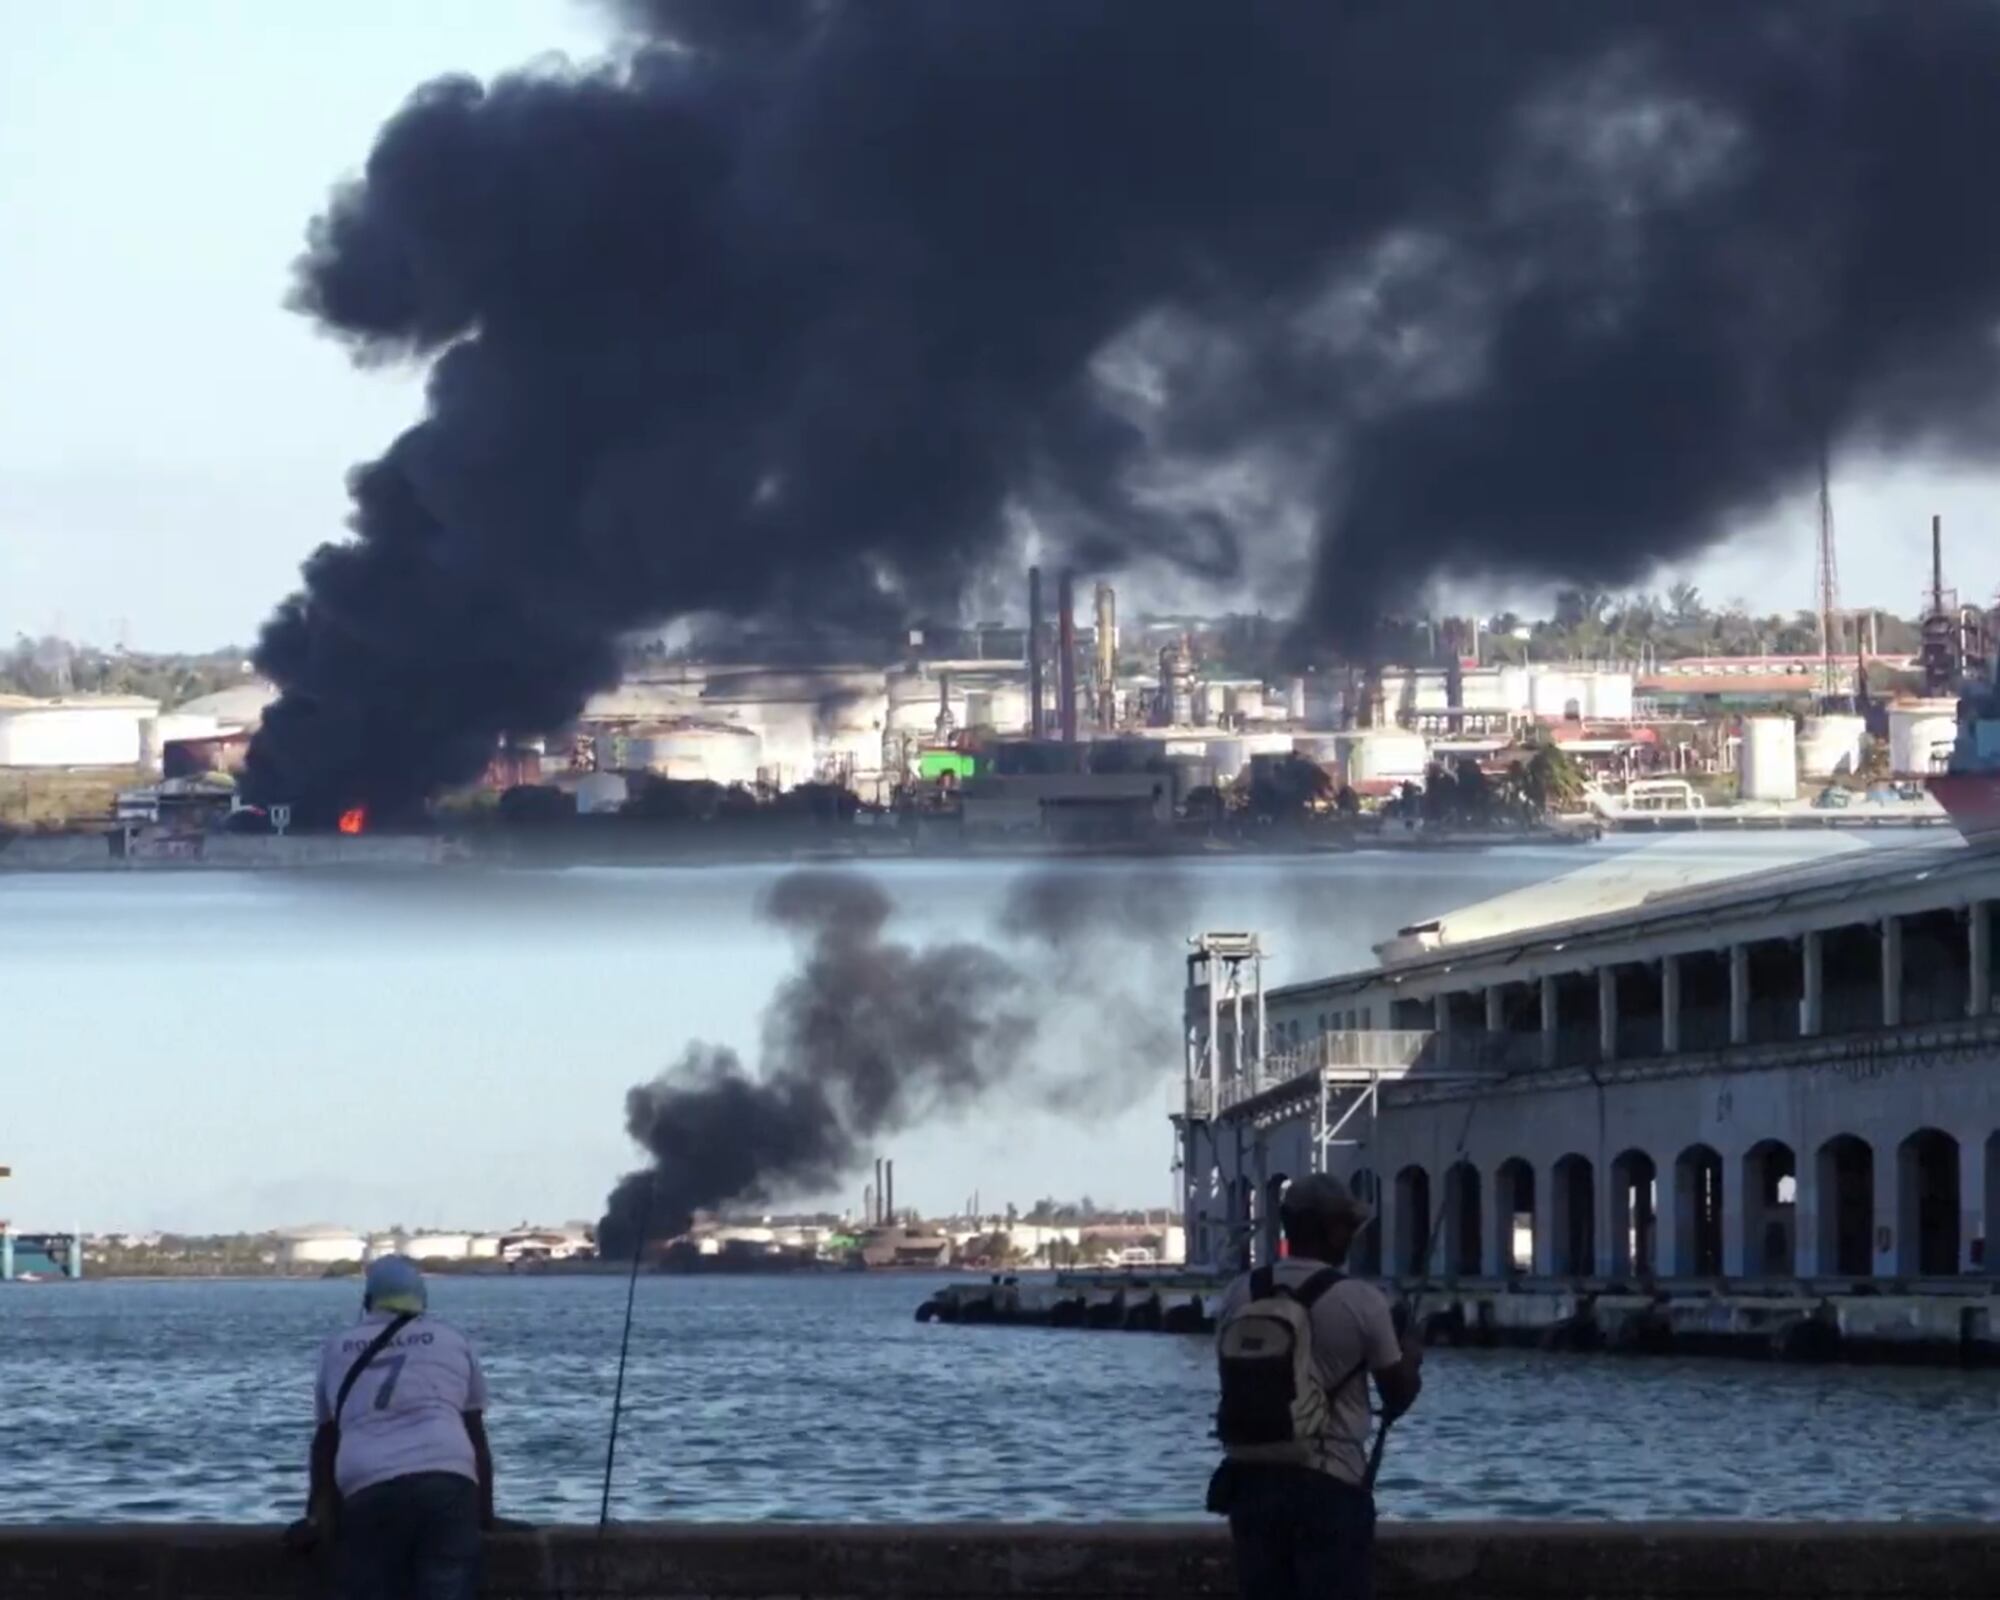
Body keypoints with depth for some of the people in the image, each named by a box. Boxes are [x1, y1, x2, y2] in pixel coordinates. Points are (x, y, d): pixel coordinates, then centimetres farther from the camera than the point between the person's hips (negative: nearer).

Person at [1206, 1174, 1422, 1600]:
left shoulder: (1239, 1297, 4)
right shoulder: (1358, 1301, -8)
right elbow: (1398, 1397, 2)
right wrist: (1410, 1357, 23)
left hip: (1251, 1480, 5)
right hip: (1329, 1485, -5)